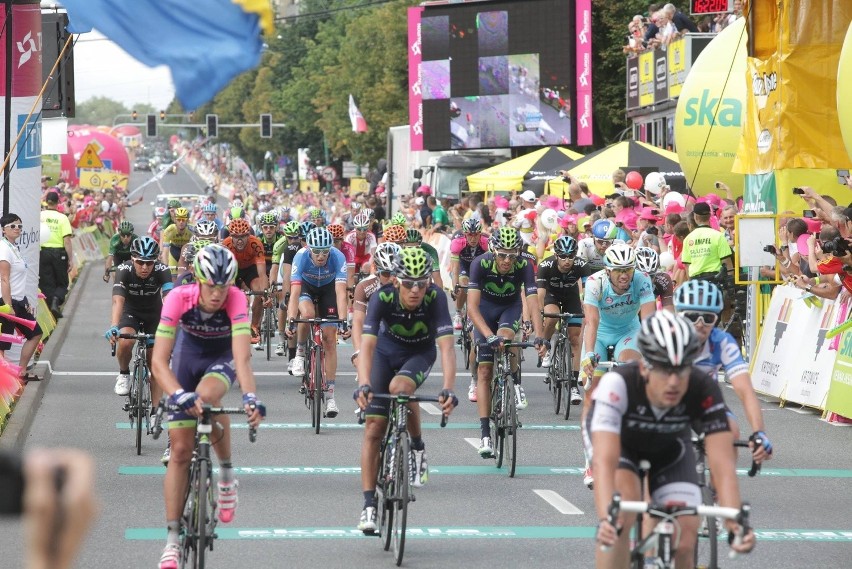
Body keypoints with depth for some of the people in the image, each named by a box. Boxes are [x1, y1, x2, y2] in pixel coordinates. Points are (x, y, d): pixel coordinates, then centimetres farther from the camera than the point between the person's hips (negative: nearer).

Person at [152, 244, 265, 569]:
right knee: (180, 450, -5)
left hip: (222, 358, -1)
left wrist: (250, 397, -58)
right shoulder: (179, 299, -31)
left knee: (206, 395, -36)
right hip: (187, 356, 1)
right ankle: (172, 540, 2)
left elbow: (242, 357, -41)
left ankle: (227, 474, -12)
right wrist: (179, 395, -52)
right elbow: (158, 361, -36)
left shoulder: (236, 300, -32)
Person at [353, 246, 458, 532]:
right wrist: (363, 385, -54)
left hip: (420, 354, -1)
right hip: (387, 351, 1)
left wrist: (447, 389, -53)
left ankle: (418, 447, -7)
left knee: (399, 387, -34)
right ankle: (369, 505, -4)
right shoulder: (382, 298, -31)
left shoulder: (435, 298, -31)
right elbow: (367, 345, -38)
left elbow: (447, 346, -39)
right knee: (374, 427, -9)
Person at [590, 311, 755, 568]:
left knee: (684, 545, -13)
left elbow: (723, 466, -37)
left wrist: (734, 521, -53)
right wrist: (605, 519, -65)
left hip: (669, 448, 2)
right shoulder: (618, 384, -41)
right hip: (620, 441, -2)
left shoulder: (704, 391, -35)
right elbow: (604, 462, -50)